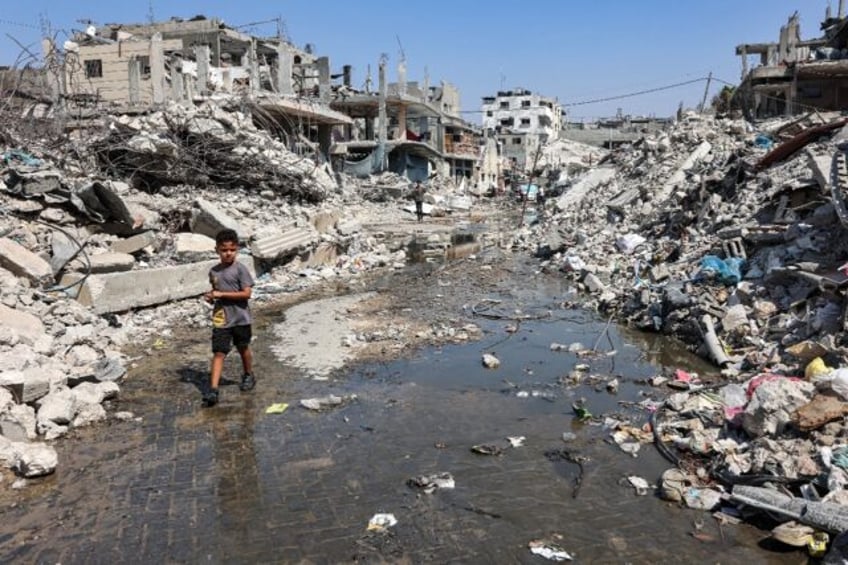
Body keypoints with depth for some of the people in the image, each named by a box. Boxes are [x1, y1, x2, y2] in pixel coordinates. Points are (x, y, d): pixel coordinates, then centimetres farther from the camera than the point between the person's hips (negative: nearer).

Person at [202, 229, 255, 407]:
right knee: (218, 353, -3)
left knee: (243, 348, 16)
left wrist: (221, 294, -19)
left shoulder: (240, 269, -10)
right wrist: (211, 297, -2)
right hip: (221, 319, 3)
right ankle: (213, 390, -7)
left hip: (240, 318, -3)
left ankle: (248, 376, 40)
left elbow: (247, 293, -18)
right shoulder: (213, 271, 6)